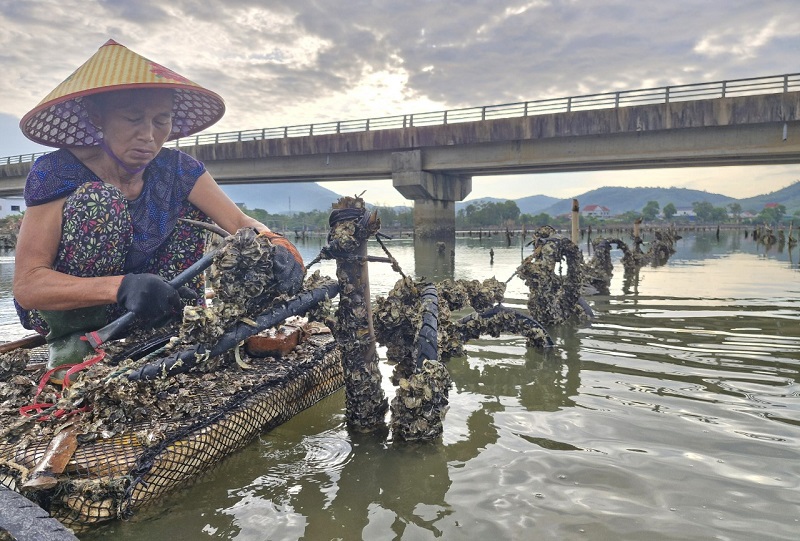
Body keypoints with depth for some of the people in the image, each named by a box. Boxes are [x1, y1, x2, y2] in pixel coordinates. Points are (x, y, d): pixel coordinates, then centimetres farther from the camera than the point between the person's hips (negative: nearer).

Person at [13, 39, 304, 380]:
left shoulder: (176, 170, -11)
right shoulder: (57, 173, -23)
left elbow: (240, 222, -16)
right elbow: (26, 285, -28)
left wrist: (278, 248, -40)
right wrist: (122, 287, -45)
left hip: (132, 314, 4)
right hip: (57, 309, -4)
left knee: (187, 214, -10)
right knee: (100, 200, -28)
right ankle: (68, 342, -16)